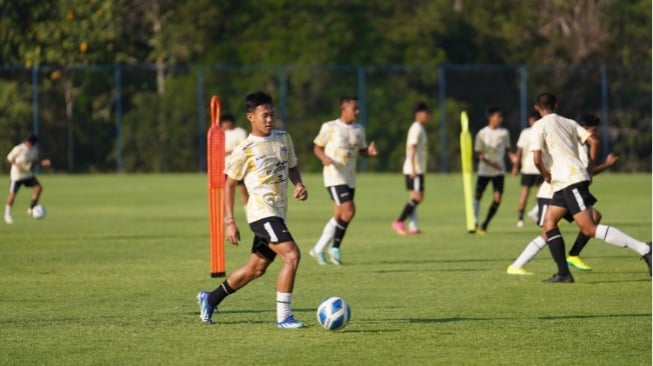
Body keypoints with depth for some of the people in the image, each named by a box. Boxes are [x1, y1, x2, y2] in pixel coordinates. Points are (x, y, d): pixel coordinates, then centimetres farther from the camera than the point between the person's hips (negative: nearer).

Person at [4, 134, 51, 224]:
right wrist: (16, 164, -27)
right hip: (17, 175, -5)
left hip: (28, 174, 5)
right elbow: (9, 158, -9)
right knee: (13, 194, -2)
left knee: (38, 188, -12)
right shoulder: (19, 149, -19)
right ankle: (7, 214, 17)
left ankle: (31, 209, 1)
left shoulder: (34, 150, -1)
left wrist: (42, 163, -7)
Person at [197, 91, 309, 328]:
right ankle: (283, 316, -17)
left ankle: (210, 299, 33)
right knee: (291, 255, -22)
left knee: (256, 269, 16)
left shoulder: (283, 139, 9)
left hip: (278, 213, 8)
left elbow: (292, 166, 23)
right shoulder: (244, 150, -9)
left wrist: (299, 184, 1)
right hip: (262, 212, -8)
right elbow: (229, 184, -4)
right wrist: (229, 222, -8)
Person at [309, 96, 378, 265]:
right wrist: (324, 157, -20)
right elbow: (317, 147, 1)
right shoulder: (330, 127, -5)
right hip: (334, 176, -7)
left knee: (339, 216, 7)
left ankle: (319, 249, 18)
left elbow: (362, 150, 19)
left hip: (350, 178, 7)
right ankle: (335, 247, -5)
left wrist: (370, 151, -5)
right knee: (349, 210, -19)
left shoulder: (359, 129, 11)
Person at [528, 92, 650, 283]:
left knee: (589, 229, -14)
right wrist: (590, 166, 18)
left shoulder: (540, 126, -4)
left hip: (570, 180, -9)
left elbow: (537, 159, -14)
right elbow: (593, 141, 8)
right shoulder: (569, 123, 16)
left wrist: (546, 175, 4)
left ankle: (643, 249, -22)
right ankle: (563, 273, 2)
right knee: (549, 223, 11)